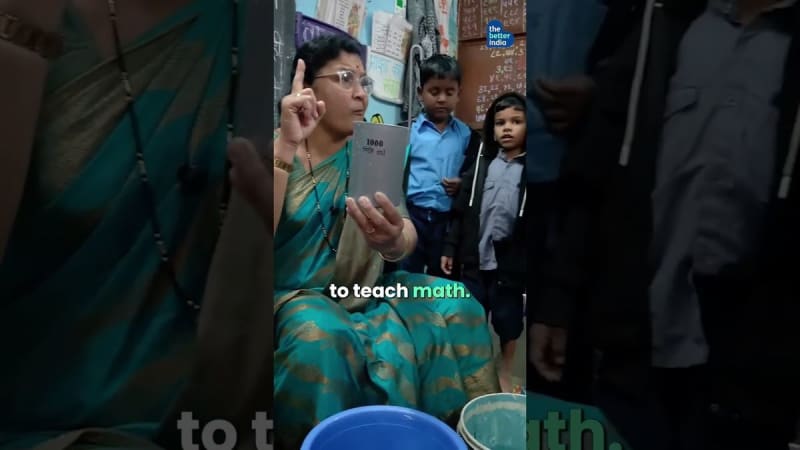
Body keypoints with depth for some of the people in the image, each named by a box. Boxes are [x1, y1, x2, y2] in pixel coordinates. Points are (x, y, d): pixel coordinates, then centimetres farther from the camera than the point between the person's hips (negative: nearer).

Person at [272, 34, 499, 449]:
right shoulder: (277, 150, -6)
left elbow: (407, 240, -10)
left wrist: (394, 242, -36)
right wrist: (287, 148, -30)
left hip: (366, 289, 4)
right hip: (296, 296, -3)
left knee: (456, 308, -17)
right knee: (322, 338, -35)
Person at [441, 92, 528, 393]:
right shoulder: (480, 165, 4)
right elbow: (461, 211, 4)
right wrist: (450, 248, 1)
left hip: (511, 261, -2)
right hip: (475, 258, 2)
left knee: (508, 318, 13)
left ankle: (505, 371, 35)